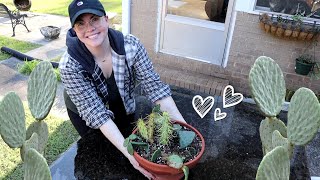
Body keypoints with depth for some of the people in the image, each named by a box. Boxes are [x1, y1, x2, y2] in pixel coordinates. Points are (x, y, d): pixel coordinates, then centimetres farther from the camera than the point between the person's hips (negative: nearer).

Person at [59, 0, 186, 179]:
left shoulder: (131, 45, -29)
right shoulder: (70, 66, -34)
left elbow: (154, 86, -27)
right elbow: (97, 114, -35)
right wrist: (129, 153, -44)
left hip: (124, 107, 2)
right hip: (85, 115, -2)